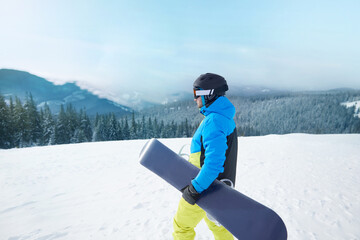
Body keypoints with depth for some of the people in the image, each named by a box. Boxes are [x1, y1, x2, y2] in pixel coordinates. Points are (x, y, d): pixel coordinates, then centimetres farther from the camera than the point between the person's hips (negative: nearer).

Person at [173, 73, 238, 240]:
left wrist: (196, 187, -30)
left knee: (182, 225, 9)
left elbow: (214, 160, -33)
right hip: (217, 183, 10)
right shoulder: (224, 117, 8)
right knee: (215, 222, 27)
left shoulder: (214, 121, -25)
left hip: (207, 186, -10)